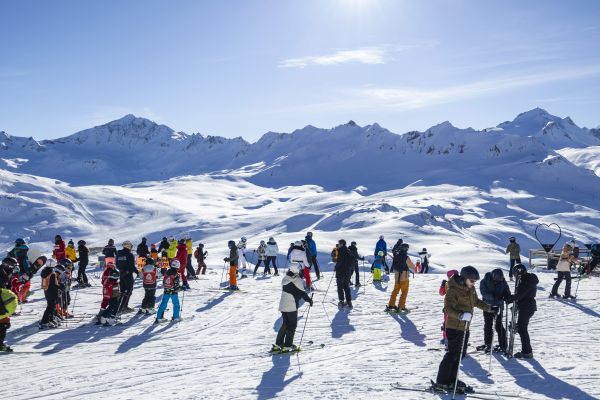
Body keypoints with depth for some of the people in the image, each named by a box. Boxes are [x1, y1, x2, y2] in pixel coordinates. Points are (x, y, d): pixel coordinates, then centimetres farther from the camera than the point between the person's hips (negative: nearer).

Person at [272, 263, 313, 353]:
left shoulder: (284, 279, 6)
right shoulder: (297, 280, -14)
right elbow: (301, 293, -11)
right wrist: (309, 299, 2)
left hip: (282, 306, 7)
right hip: (292, 307, -7)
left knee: (285, 324, 17)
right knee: (292, 325, 4)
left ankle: (277, 344, 17)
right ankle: (287, 346, 2)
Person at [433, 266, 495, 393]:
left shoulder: (470, 289, 7)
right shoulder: (453, 290, -19)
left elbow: (476, 301, 25)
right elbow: (448, 308, -28)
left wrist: (490, 308, 19)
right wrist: (460, 315, -44)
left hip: (465, 326, 8)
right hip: (454, 327, -8)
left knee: (460, 354, 13)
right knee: (453, 354, -6)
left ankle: (452, 380, 23)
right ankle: (441, 383, 2)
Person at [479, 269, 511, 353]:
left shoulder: (503, 282, -4)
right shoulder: (484, 281, -11)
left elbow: (507, 293, 0)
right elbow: (484, 292, -21)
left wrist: (506, 297, -24)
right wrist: (493, 296, -35)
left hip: (498, 307, 0)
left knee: (499, 325, -3)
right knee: (487, 325, 10)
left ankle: (503, 345, 5)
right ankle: (487, 344, 22)